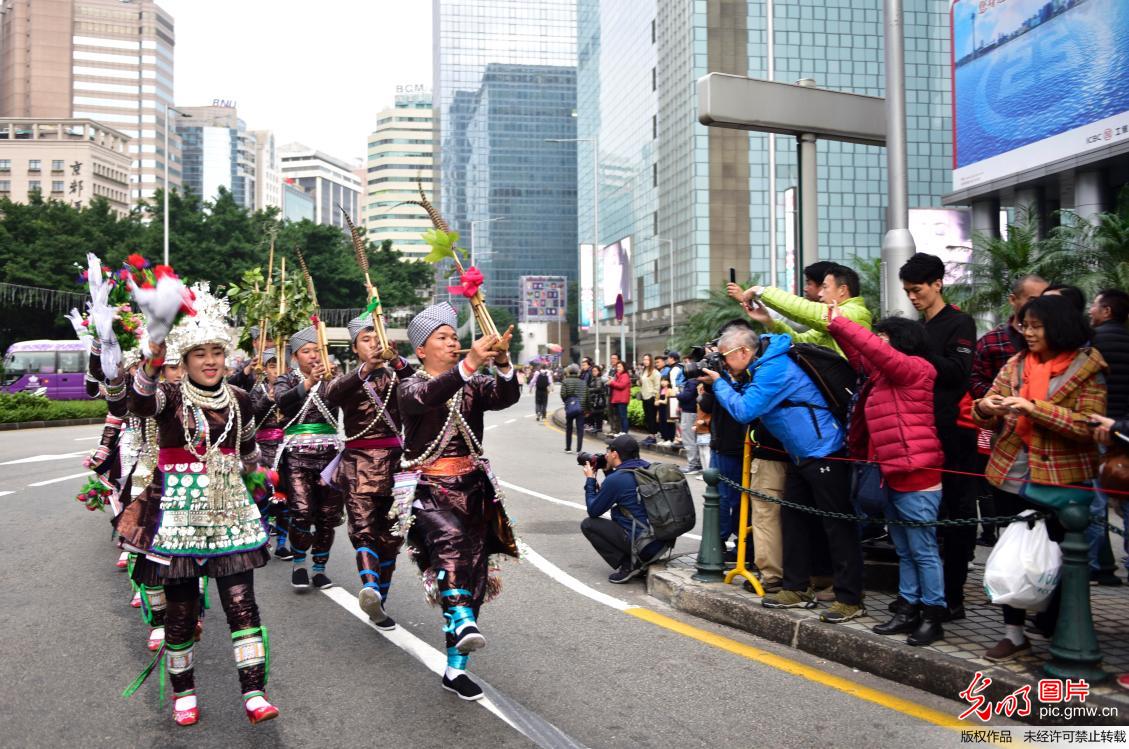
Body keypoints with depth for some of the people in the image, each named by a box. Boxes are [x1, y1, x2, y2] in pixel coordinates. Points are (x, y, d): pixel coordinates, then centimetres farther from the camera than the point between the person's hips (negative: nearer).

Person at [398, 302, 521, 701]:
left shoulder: (473, 386, 9)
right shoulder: (410, 387, -1)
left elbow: (508, 396, -12)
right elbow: (429, 397, -27)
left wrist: (502, 363, -33)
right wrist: (469, 364, -41)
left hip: (472, 488, 4)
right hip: (428, 489, -4)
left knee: (474, 573, 3)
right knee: (451, 538, -35)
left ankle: (456, 668, 13)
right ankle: (462, 621, -51)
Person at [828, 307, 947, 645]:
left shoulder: (915, 368, -10)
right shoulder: (883, 374, 15)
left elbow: (875, 350, -22)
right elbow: (860, 356, 25)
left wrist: (839, 322, -16)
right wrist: (836, 329, 13)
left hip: (917, 478, -10)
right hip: (893, 477, 10)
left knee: (923, 550, -2)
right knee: (905, 551, 15)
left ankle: (933, 616, 5)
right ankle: (908, 610, 22)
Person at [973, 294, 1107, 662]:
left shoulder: (1087, 367, -6)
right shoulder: (1017, 363, 7)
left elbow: (1087, 426, -16)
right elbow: (989, 418, 6)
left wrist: (1034, 407, -24)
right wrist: (984, 408, -17)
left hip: (1062, 479, -4)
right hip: (1013, 475, 4)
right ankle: (1014, 633, 21)